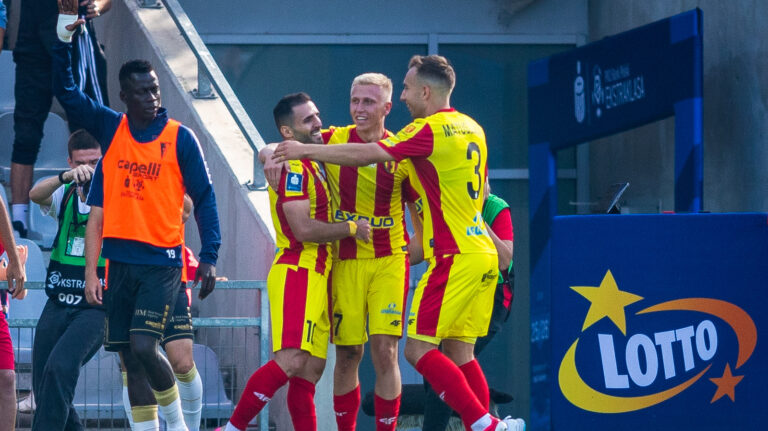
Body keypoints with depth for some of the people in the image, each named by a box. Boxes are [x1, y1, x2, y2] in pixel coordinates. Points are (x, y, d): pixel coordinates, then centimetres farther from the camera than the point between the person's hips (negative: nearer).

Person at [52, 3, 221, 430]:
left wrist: (210, 258, -8)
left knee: (143, 347, -16)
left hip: (162, 261, -4)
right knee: (130, 357, 5)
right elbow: (65, 90, 5)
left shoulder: (180, 138, -3)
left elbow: (204, 198, -1)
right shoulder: (111, 129, 6)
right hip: (120, 260, 4)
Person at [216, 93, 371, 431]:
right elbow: (304, 229, -20)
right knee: (291, 362, -20)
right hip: (296, 274, -10)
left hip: (314, 276, 10)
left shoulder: (309, 165, 18)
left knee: (311, 369, 6)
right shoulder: (294, 167, -12)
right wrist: (352, 228, -9)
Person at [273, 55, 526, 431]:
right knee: (458, 352, 9)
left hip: (454, 257, -9)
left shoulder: (430, 130, -10)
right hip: (482, 254, 9)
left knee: (419, 349, -9)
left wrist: (306, 150, -4)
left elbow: (367, 154, -12)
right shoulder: (471, 129, 15)